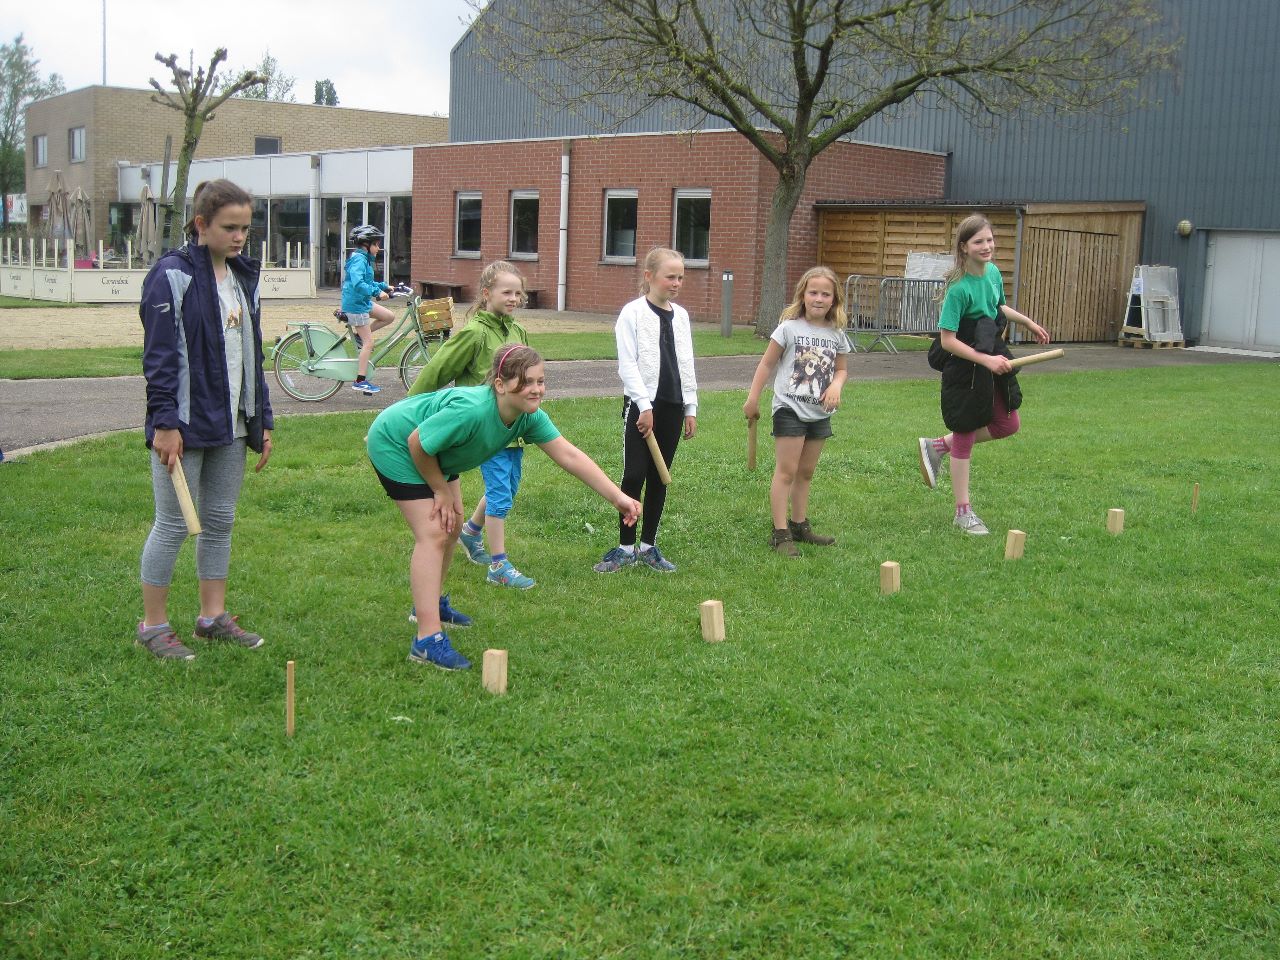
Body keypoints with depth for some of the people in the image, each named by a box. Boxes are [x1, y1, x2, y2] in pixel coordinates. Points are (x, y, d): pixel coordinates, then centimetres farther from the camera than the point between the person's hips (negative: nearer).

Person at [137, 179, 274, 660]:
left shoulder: (243, 276, 12)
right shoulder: (172, 275, -11)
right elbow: (159, 355, -14)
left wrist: (262, 420, 14)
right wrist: (164, 422, -19)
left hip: (231, 424, 7)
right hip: (185, 424, -7)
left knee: (221, 521, 12)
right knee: (173, 525, 0)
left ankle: (213, 616, 23)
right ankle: (153, 624, 12)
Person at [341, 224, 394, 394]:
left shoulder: (365, 259, 12)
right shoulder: (359, 259, -19)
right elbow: (358, 284, -32)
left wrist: (384, 287, 15)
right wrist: (377, 292, -31)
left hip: (363, 301, 10)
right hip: (355, 303, -10)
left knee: (389, 316, 10)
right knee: (369, 343, -7)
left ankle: (358, 333, 15)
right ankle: (360, 381, -3)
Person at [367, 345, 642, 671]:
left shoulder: (529, 416, -15)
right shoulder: (471, 411, -38)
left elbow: (569, 455, -17)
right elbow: (417, 442, -28)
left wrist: (618, 497, -24)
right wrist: (441, 491, -13)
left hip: (433, 454, 9)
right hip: (395, 444, -9)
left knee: (452, 525, 17)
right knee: (433, 533, -16)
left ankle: (430, 603, 39)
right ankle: (428, 640, -19)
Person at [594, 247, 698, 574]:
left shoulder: (680, 315, 10)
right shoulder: (633, 313, -6)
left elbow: (686, 364, 14)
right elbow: (627, 364, -10)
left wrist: (690, 407, 11)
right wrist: (644, 405, -15)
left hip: (672, 406, 5)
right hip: (641, 404, -5)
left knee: (659, 477, 9)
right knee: (634, 475, -4)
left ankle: (648, 546, 17)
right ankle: (625, 547, 6)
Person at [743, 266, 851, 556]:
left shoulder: (837, 334, 3)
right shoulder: (789, 328, -8)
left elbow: (841, 369, 14)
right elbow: (767, 364, -3)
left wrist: (836, 385, -9)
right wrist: (753, 399, -3)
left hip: (820, 413, 5)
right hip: (790, 409, -5)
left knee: (806, 472, 15)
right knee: (786, 471, -6)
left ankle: (799, 525, 27)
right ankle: (780, 533, -4)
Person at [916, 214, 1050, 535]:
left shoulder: (993, 272, -1)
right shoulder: (959, 288, -24)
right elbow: (948, 340, -25)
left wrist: (1029, 322, 30)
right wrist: (986, 361, -29)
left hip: (993, 357, 8)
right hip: (964, 367, -8)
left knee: (1008, 425, 12)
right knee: (965, 435, 4)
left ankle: (938, 445, 25)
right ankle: (963, 512, 17)